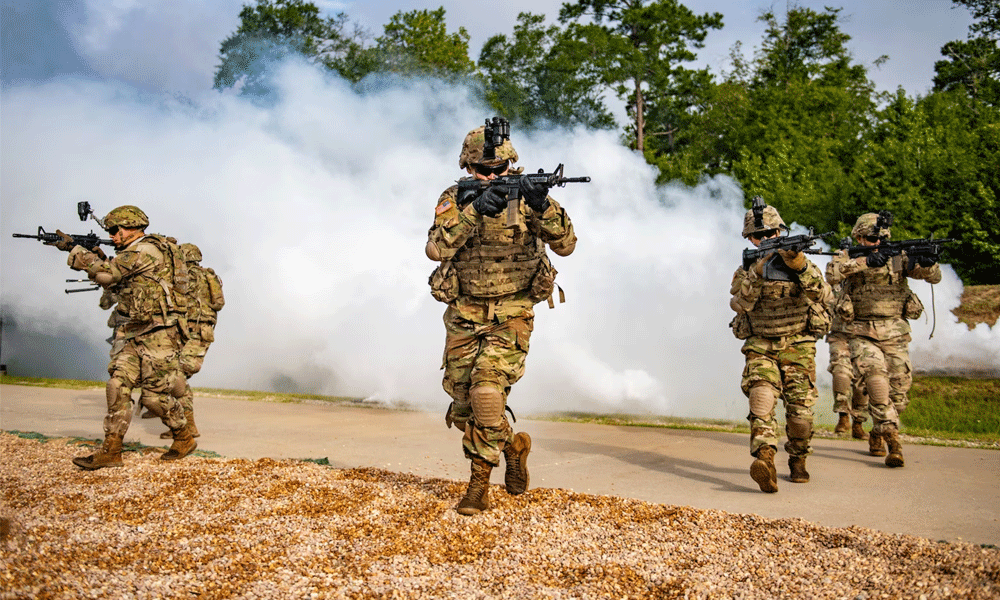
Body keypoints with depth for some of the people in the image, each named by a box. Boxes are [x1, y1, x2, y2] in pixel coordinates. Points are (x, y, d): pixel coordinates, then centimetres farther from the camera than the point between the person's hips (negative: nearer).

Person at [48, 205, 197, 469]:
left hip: (157, 333, -9)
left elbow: (106, 273, -21)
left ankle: (185, 440, 18)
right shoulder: (135, 253, 17)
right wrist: (98, 257, 8)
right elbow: (115, 282, 24)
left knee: (154, 394, -2)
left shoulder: (145, 251, -15)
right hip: (132, 332, 9)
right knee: (118, 385, 0)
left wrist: (73, 248, -12)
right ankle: (110, 451, 1)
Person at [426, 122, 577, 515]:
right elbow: (436, 249, -20)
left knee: (488, 391, -19)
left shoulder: (525, 195, -5)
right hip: (463, 316, 3)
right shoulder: (454, 199, -3)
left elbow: (566, 245, -16)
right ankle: (512, 445, 33)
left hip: (510, 315, -3)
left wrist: (543, 207, -32)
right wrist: (473, 211, -30)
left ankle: (479, 486, -2)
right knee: (462, 407, 7)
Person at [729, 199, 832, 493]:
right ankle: (765, 461, -39)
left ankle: (798, 461, 21)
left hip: (797, 345, 0)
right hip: (760, 346, 0)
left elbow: (822, 295, -16)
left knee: (800, 408, -3)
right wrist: (756, 273, -26)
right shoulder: (746, 270, 4)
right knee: (761, 397, -23)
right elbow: (740, 303, -13)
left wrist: (800, 266, -30)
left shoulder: (801, 262, 1)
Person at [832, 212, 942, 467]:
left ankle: (877, 434, 26)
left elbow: (934, 277, -4)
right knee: (875, 375, -26)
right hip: (862, 334, -2)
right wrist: (867, 261, -37)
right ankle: (892, 437, -23)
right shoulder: (851, 259, 0)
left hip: (895, 334, 2)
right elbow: (836, 270, -23)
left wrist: (928, 263, -27)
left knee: (898, 391, 1)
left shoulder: (899, 258, 4)